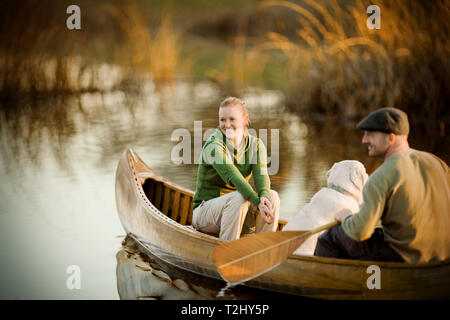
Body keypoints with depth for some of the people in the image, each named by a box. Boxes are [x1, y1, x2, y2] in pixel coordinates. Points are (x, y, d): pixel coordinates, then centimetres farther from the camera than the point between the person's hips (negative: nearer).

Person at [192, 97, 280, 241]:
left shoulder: (256, 145, 0)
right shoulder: (213, 146, -18)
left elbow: (261, 175, -17)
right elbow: (232, 177, -32)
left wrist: (264, 196, -40)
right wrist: (257, 202, -45)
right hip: (204, 212, -5)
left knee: (272, 196, -18)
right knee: (239, 198, -33)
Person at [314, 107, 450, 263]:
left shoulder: (380, 179, -21)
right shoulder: (435, 162, -1)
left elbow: (360, 232, -25)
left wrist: (345, 217, -2)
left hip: (400, 256, -7)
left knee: (331, 236, 11)